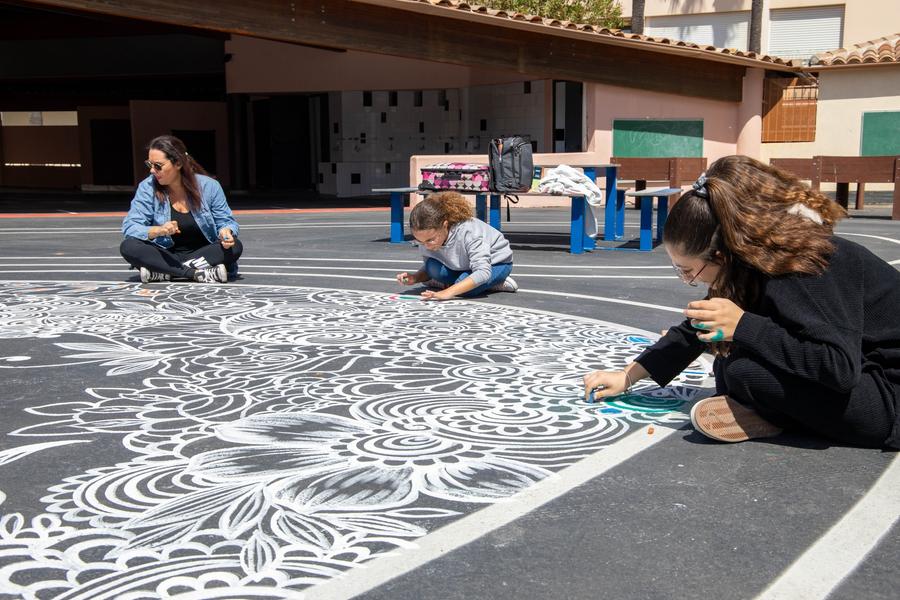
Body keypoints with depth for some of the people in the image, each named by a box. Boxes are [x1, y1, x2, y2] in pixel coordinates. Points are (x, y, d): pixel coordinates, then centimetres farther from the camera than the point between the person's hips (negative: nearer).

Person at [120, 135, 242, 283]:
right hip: (166, 256, 0)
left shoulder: (209, 186, -7)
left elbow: (226, 221, -1)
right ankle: (198, 273, -32)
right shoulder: (147, 187, -7)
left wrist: (226, 232, -26)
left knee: (235, 246, -27)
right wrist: (158, 231, -32)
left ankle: (162, 272, -25)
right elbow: (130, 226, -12)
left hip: (202, 253, 0)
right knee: (128, 247, -25)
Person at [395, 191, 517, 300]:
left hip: (496, 262, -6)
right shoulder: (429, 236, -19)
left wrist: (448, 292, -53)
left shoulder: (469, 232, -38)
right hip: (465, 266, 6)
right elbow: (427, 268, -5)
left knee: (463, 287, -34)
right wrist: (415, 278, -29)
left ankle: (498, 282, -8)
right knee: (433, 268, -23)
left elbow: (483, 272, -45)